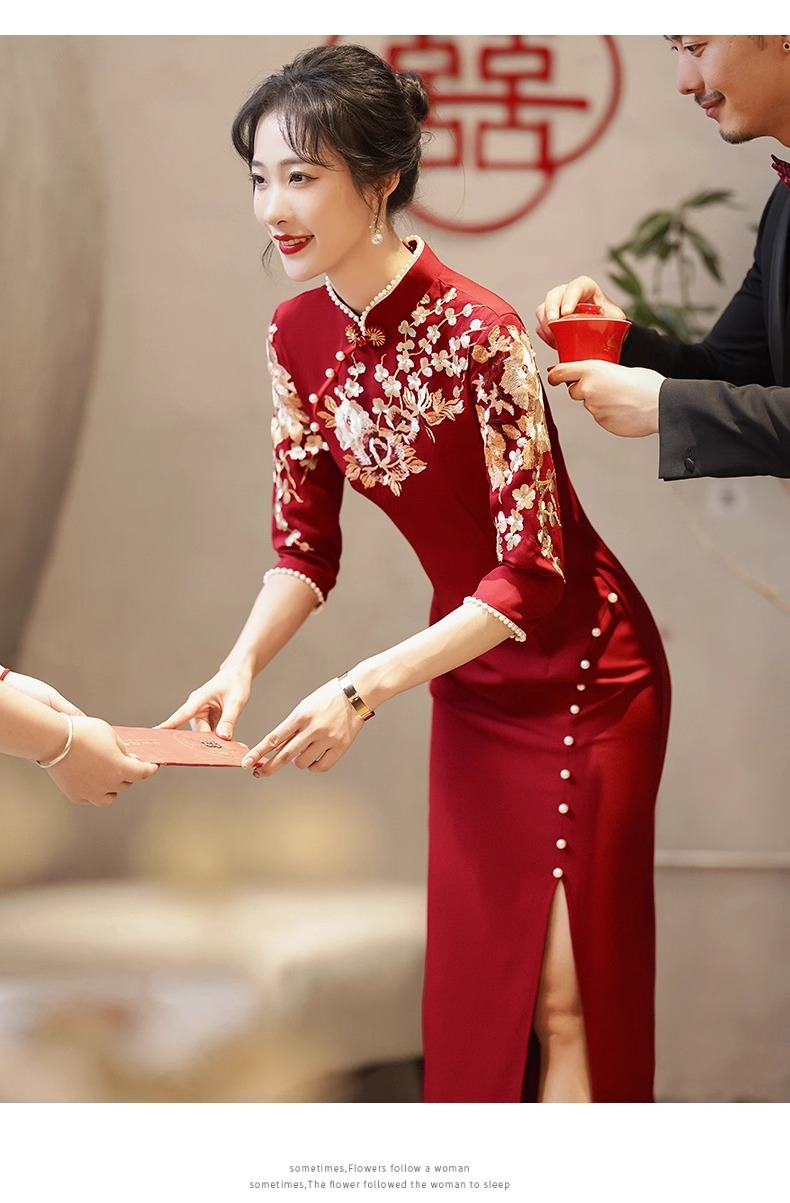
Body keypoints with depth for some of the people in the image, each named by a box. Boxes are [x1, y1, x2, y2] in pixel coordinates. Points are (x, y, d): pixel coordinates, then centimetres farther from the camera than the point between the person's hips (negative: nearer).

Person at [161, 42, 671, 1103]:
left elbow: (533, 571, -25)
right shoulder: (300, 337, -4)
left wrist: (365, 690, -30)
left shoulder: (476, 332, -26)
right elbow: (306, 545, 3)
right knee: (472, 985, 12)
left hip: (580, 679, -7)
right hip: (470, 685, 7)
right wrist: (240, 668, -14)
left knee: (562, 996, -4)